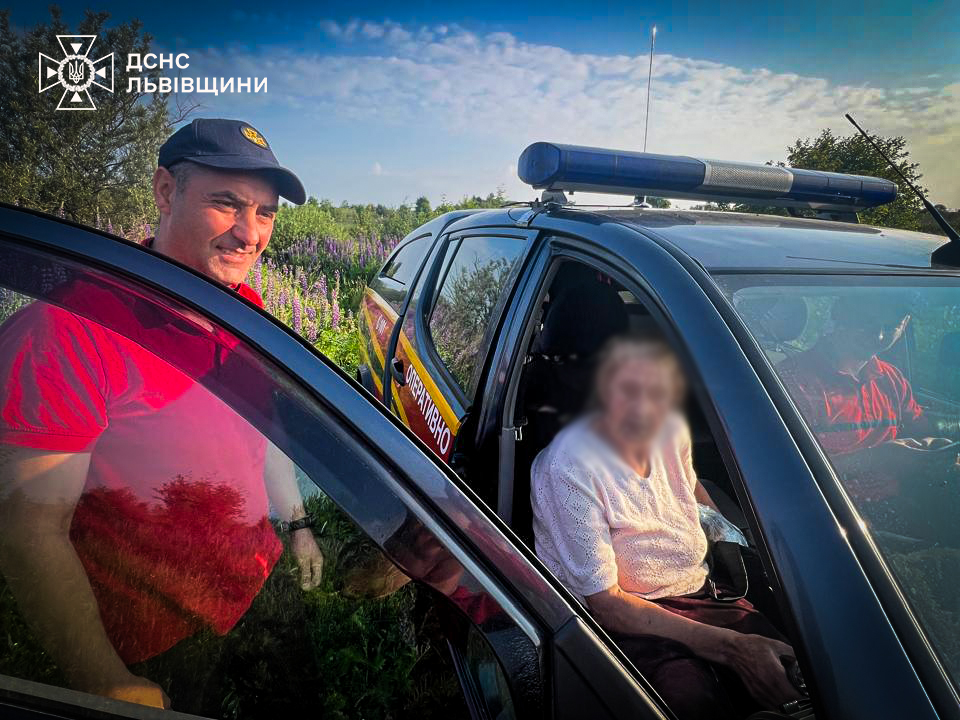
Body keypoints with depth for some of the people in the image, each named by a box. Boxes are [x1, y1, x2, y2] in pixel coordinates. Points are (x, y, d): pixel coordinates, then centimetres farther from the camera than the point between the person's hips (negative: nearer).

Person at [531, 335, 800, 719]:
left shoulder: (672, 430, 0)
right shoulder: (570, 465, -20)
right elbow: (605, 602, -19)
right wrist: (729, 646, -24)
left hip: (703, 595, 7)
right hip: (624, 621, -6)